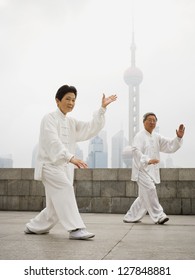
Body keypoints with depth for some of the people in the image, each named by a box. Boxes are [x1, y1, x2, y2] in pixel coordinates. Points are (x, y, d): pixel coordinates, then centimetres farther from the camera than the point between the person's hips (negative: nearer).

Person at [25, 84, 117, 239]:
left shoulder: (72, 122, 15)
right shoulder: (49, 119, -7)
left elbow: (92, 128, 3)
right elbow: (53, 142, -22)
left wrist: (103, 108, -6)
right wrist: (71, 157, -36)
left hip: (65, 167, 7)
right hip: (49, 165, -7)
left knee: (55, 207, 8)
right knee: (66, 188, -30)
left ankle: (33, 227, 28)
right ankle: (76, 229, -32)